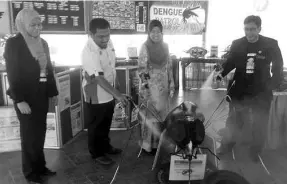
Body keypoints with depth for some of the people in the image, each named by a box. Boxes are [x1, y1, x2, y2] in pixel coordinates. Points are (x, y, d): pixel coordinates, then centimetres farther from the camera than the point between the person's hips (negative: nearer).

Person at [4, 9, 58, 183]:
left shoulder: (43, 43, 8)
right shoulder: (13, 43, -10)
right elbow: (13, 74, -13)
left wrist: (53, 92, 11)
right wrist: (19, 100, -17)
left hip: (42, 95, 6)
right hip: (26, 97, -5)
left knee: (40, 133, 12)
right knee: (30, 135, 6)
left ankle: (40, 166, 27)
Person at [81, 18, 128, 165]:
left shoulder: (108, 42, -4)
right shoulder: (89, 52, -29)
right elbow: (99, 78, -36)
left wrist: (114, 92, 16)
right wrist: (117, 94, -44)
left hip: (108, 93, 8)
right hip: (96, 96, -7)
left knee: (106, 123, 23)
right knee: (96, 126, 11)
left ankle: (105, 146, 44)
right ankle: (97, 153, 31)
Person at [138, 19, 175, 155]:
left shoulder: (165, 46, 5)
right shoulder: (145, 47, -10)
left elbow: (169, 67, 10)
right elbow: (141, 70, -11)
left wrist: (171, 85, 6)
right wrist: (144, 90, -16)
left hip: (163, 85, 5)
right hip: (150, 86, -5)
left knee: (162, 113, 13)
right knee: (150, 115, 3)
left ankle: (160, 142, 28)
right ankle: (148, 144, 17)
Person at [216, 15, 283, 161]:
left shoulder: (271, 44, -7)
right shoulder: (237, 44, -3)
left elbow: (278, 65, 2)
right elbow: (230, 62, 3)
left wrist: (274, 84, -8)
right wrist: (221, 74, -15)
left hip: (261, 92, 0)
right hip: (240, 90, 1)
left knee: (260, 124, 11)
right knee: (236, 120, 14)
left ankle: (255, 151, 31)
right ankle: (229, 143, 34)